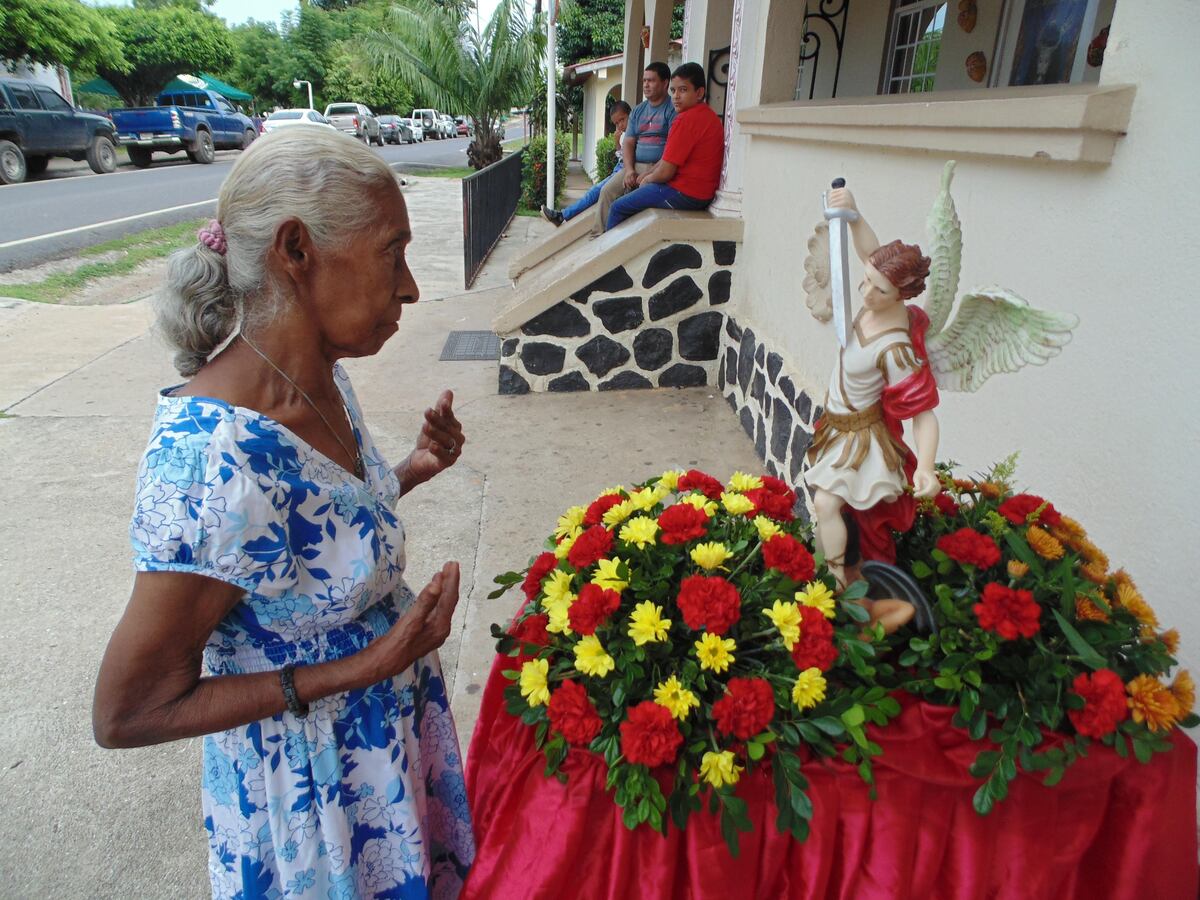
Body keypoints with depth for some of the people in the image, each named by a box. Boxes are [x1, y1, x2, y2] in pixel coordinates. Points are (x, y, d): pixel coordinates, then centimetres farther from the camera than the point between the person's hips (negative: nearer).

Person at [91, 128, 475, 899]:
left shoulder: (321, 378, -10)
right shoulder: (215, 459, -35)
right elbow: (128, 714, -24)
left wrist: (410, 473, -8)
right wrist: (365, 668, -27)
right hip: (311, 784, -7)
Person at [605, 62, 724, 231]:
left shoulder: (687, 119, -20)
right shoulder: (709, 115, 12)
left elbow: (666, 171, -19)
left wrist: (647, 179, 1)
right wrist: (649, 175, 13)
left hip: (684, 193, -10)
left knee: (618, 207, -1)